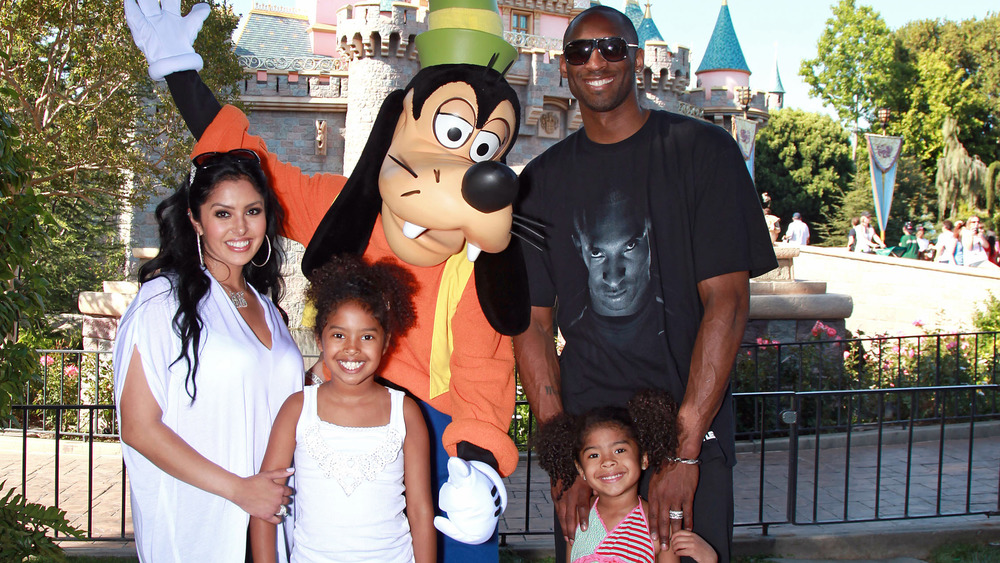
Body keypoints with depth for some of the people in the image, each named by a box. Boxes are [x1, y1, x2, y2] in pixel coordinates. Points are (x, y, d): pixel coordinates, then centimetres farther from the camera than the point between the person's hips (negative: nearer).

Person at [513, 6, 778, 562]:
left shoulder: (703, 151, -5)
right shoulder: (543, 179, 6)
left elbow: (727, 300, -12)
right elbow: (533, 324, 2)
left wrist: (684, 450, -18)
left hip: (691, 421, -2)